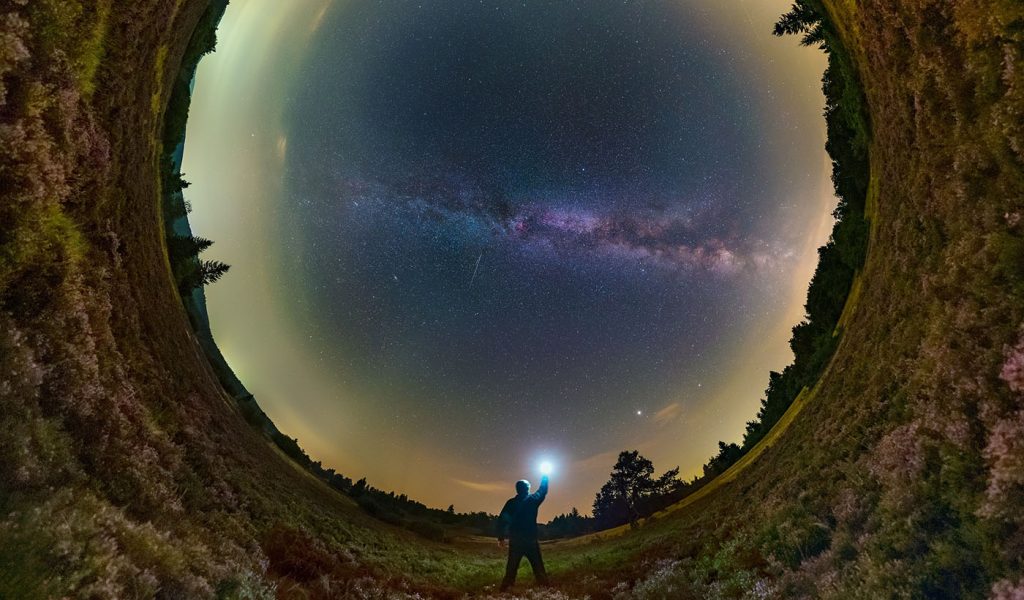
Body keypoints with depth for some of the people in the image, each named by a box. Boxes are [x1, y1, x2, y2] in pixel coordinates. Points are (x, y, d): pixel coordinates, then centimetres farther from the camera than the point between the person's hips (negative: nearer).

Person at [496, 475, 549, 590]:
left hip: (515, 541, 1)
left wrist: (501, 537, 3)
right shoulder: (533, 500, -2)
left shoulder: (511, 503, 0)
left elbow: (502, 520, -4)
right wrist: (545, 477, 30)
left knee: (511, 569, 7)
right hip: (531, 541, -1)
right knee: (539, 569, 7)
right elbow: (543, 491, 16)